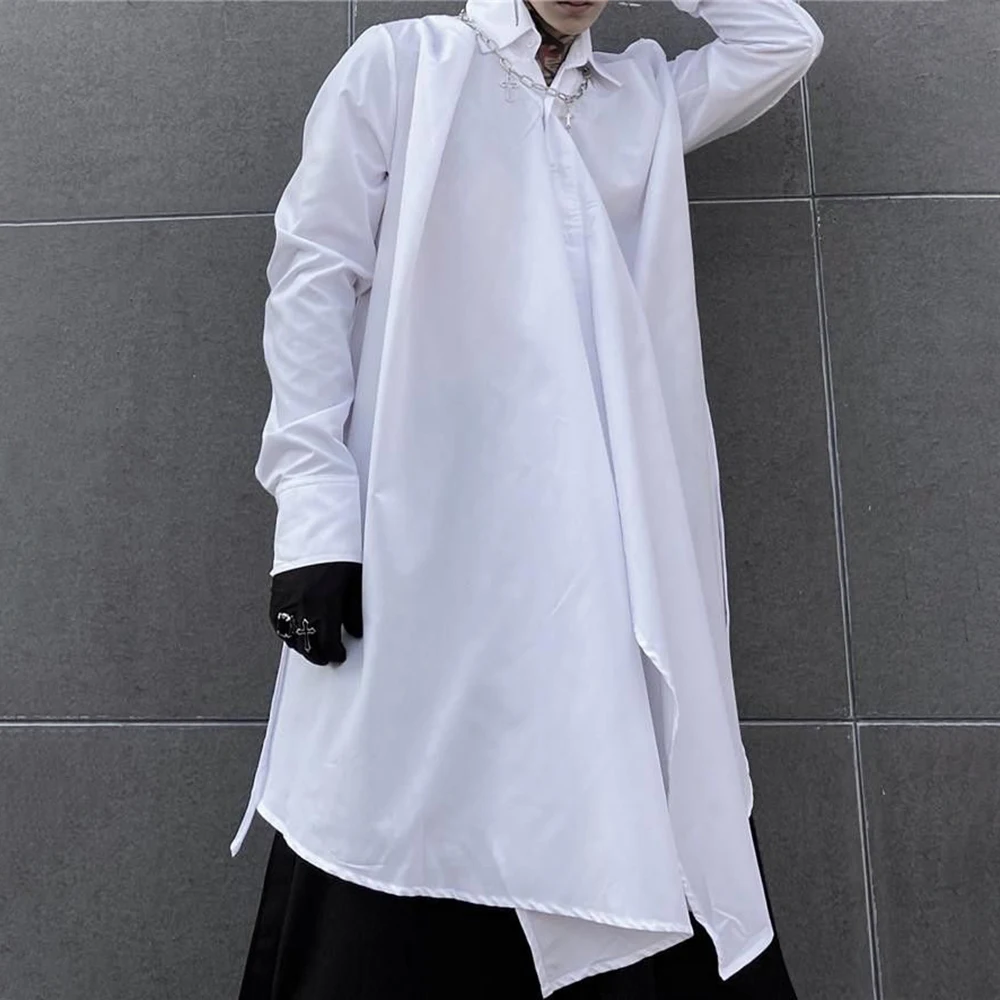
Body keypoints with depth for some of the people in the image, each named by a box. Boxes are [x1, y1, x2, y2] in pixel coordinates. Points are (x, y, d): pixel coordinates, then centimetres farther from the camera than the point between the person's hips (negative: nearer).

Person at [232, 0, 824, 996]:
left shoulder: (645, 97, 24)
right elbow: (315, 275, 2)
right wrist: (315, 508, -9)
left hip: (608, 566, 4)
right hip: (425, 549, -3)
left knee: (639, 884, 1)